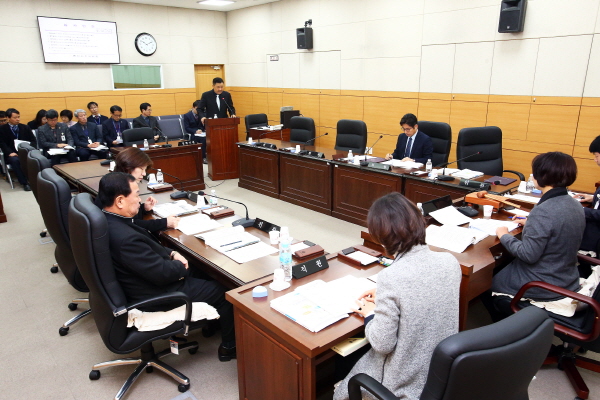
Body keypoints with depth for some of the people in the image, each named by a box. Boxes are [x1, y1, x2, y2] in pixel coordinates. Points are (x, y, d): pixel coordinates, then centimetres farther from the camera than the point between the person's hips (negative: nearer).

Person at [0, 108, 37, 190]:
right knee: (15, 160, -37)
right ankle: (25, 183, -31)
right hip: (12, 154, -1)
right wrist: (10, 152, -20)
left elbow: (33, 140, 12)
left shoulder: (25, 128, 16)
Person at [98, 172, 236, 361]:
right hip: (156, 295, -9)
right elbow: (162, 274, -29)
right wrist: (181, 266, -8)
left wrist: (171, 253, -3)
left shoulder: (106, 220, -6)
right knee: (223, 291, 5)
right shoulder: (125, 238, -36)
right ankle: (229, 346, 25)